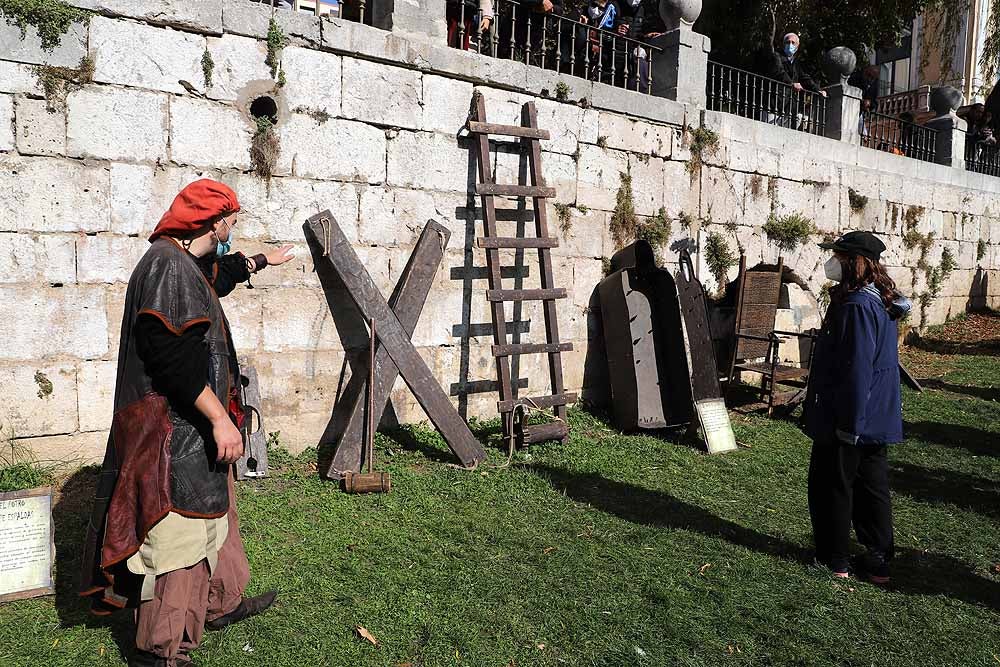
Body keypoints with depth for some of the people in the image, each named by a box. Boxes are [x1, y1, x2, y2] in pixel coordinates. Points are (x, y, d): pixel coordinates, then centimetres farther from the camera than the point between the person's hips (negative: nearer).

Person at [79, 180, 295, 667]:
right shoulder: (168, 267, -21)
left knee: (213, 514, 22)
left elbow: (222, 271, 36)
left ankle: (221, 603, 40)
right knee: (176, 534, -1)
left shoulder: (189, 265, 11)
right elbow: (175, 356, -28)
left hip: (194, 429, 11)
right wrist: (220, 419, -25)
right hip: (174, 431, -11)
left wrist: (264, 260, 51)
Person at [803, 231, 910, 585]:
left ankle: (835, 560, 17)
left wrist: (848, 423, -21)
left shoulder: (856, 306, -22)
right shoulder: (881, 302, 10)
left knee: (832, 486, 5)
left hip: (847, 420, -9)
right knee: (872, 486, 15)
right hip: (877, 417, 10)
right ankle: (879, 562, 24)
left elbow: (856, 370, -25)